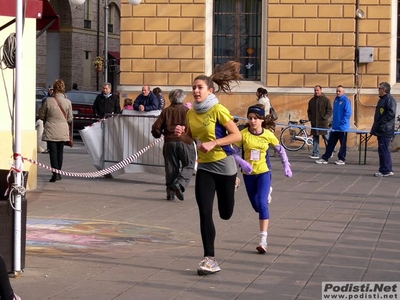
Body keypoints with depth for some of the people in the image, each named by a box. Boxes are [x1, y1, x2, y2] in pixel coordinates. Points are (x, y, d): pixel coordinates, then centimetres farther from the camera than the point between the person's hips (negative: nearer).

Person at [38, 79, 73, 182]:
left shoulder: (48, 101, -11)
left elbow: (41, 115, 0)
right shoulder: (68, 102, -6)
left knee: (53, 152, -1)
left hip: (51, 131, -2)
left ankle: (55, 173, -11)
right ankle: (58, 173, 22)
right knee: (60, 152, 15)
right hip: (63, 131, 2)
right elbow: (70, 118, 2)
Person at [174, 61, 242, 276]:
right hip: (204, 167, 4)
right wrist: (181, 134, -8)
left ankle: (230, 185, 45)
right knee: (205, 214, -7)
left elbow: (237, 135, -17)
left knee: (225, 214, 10)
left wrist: (213, 143, -26)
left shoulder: (218, 110, -16)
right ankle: (210, 259, -2)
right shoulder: (191, 113, 2)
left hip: (223, 165, -4)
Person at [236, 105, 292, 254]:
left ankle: (263, 240, -19)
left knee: (262, 203, -17)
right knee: (256, 205, 14)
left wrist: (286, 166, 4)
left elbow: (280, 150, 7)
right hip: (248, 173, 2)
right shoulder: (243, 134, -10)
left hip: (263, 172, -2)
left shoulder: (268, 134, -8)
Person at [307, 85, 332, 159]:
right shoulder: (312, 100, 14)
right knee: (315, 139, 4)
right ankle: (315, 154, 6)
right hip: (314, 123, 5)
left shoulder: (326, 100, -2)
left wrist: (325, 118, -16)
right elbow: (309, 111, 22)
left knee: (326, 138, 1)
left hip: (323, 123, -5)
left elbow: (330, 111, -5)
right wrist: (310, 118, 7)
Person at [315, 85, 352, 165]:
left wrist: (342, 122, -19)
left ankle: (342, 159, 10)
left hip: (342, 127, -8)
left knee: (343, 144, 3)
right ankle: (325, 158, 10)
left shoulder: (346, 100, -12)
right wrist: (334, 121, 15)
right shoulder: (336, 99, 12)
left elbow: (348, 113, -17)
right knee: (330, 143, 8)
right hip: (335, 126, 8)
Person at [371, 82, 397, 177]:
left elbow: (391, 113, -21)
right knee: (383, 150, 13)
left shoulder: (390, 99, -12)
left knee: (383, 150, -9)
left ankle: (385, 171, -5)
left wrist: (380, 123, -19)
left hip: (385, 130, -10)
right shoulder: (381, 99, 18)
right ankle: (388, 170, 19)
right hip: (381, 130, 10)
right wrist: (375, 127, 15)